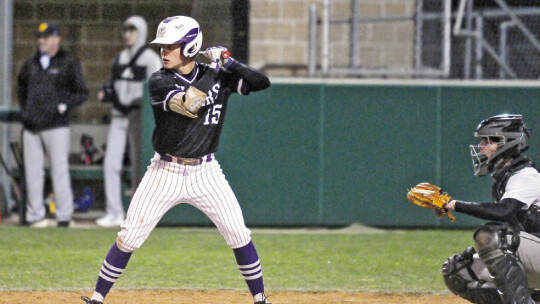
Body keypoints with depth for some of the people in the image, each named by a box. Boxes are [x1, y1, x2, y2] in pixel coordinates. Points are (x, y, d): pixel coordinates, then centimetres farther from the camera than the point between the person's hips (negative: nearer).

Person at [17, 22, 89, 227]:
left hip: (56, 126, -5)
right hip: (31, 126, 5)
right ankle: (35, 216, 9)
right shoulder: (31, 64, 17)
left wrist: (64, 106, -12)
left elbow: (82, 93, 1)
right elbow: (21, 87, 31)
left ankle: (64, 217, -4)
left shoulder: (69, 63, 3)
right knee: (32, 173, 4)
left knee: (59, 172, -7)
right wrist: (23, 109, 18)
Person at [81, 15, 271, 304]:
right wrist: (211, 69, -16)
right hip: (166, 172, -2)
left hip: (205, 172, 2)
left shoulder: (218, 76, 0)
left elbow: (262, 83, -6)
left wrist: (230, 63, -18)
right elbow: (190, 104, -24)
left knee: (239, 235, -3)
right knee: (129, 237, -5)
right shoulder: (159, 82, -9)